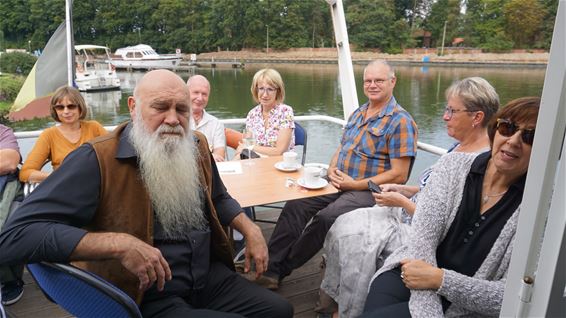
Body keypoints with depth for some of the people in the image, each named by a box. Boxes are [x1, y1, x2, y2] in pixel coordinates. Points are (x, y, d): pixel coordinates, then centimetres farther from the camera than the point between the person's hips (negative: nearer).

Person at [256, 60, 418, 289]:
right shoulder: (358, 113, 15)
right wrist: (332, 171, -3)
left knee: (325, 218, -29)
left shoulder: (401, 122, -10)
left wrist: (355, 184, -17)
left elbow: (398, 175, -15)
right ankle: (269, 268, -10)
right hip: (339, 184, 8)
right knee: (295, 205, -11)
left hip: (368, 191, -7)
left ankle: (281, 269, -9)